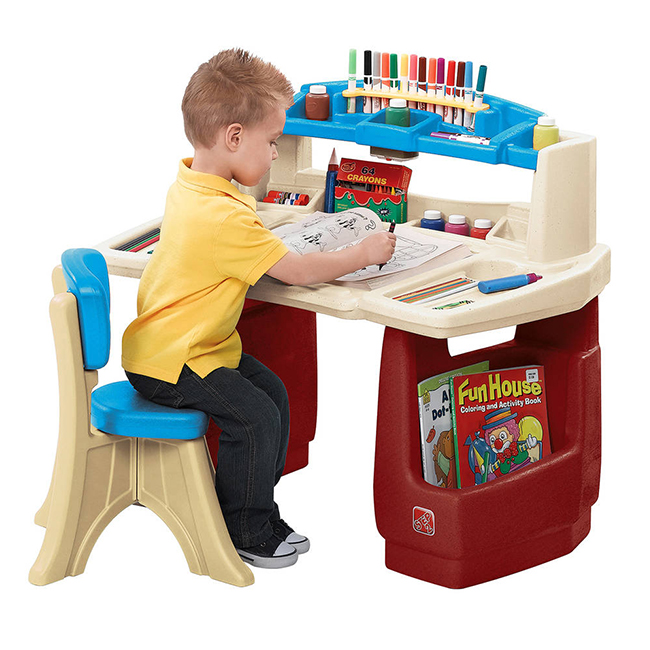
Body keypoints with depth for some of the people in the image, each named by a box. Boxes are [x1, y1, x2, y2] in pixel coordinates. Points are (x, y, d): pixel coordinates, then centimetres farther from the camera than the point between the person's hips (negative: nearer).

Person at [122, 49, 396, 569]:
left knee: (272, 392, 12)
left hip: (200, 344, 11)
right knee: (253, 416, -17)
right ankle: (246, 535, 0)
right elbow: (295, 271, -24)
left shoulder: (191, 185, 3)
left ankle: (258, 514, 21)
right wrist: (362, 254, -11)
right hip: (169, 360, -11)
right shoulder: (223, 216, -30)